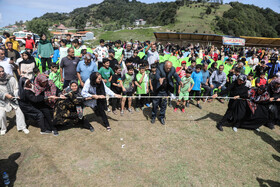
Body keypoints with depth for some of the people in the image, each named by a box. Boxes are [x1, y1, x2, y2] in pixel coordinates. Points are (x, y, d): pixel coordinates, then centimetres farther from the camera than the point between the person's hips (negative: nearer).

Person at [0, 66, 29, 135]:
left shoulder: (11, 78, -10)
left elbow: (16, 88, -5)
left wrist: (16, 95, -19)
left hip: (13, 98, 0)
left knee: (19, 111, -5)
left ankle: (22, 127, 10)